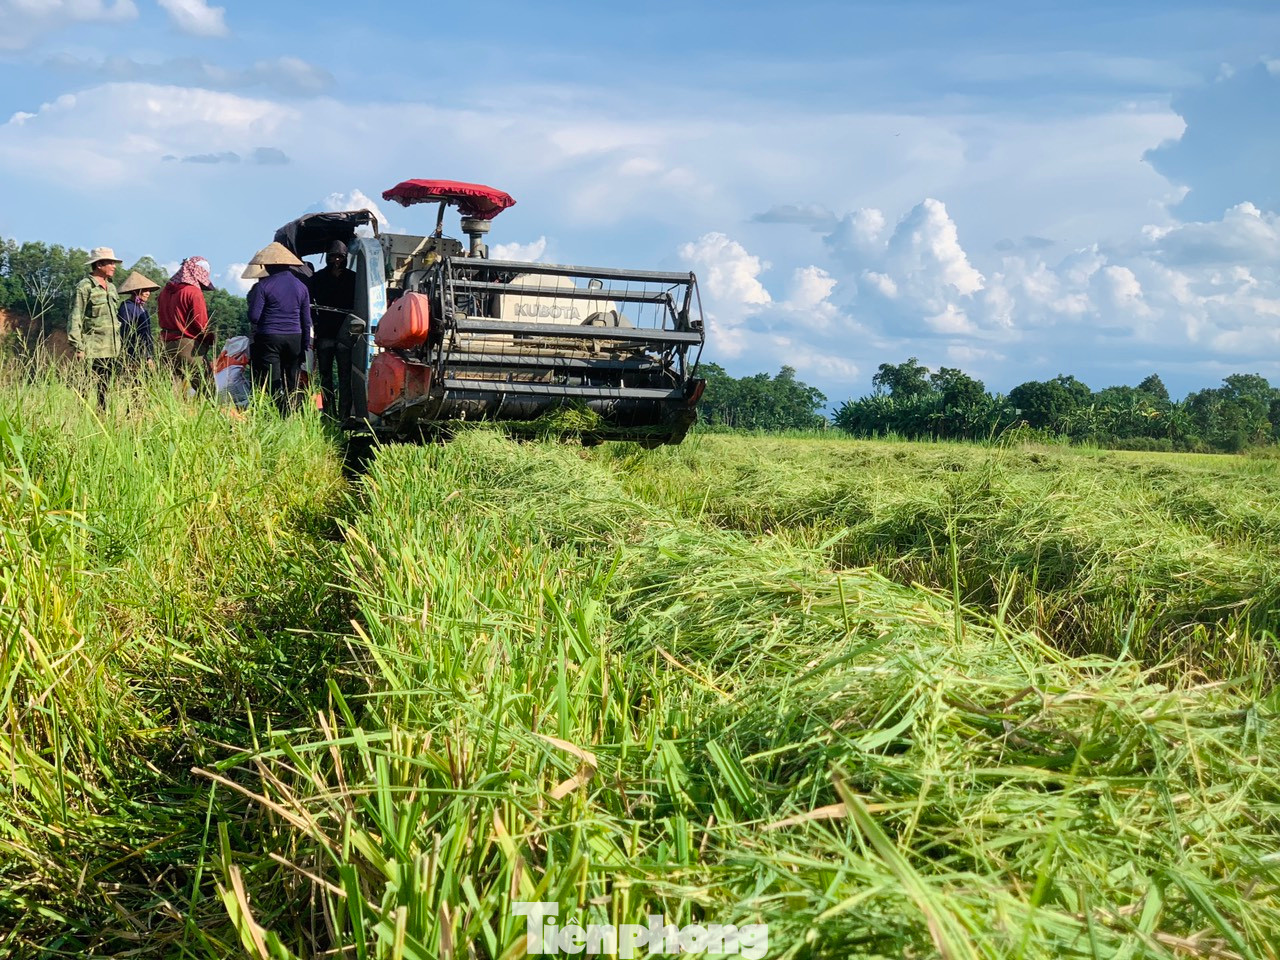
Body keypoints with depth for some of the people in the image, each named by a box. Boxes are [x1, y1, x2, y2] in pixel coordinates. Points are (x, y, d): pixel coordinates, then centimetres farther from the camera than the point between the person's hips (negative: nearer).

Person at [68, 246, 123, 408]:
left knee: (104, 389, 10)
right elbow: (75, 319, -10)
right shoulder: (84, 287, -7)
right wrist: (78, 347, -14)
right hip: (93, 350, -7)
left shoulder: (111, 287, 18)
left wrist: (119, 344, 21)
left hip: (112, 350, 7)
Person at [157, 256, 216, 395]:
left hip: (167, 345, 7)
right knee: (206, 389, -4)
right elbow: (201, 323, -14)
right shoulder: (193, 292, -12)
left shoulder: (165, 291, 11)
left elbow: (161, 318, 15)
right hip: (190, 347, -7)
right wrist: (211, 339, 2)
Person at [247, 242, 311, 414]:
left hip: (269, 339, -5)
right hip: (294, 339, 5)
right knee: (291, 387, 10)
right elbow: (307, 321, 10)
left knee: (272, 386, -4)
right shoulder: (301, 286, 9)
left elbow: (254, 316, -12)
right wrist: (305, 346, 15)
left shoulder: (263, 286, -7)